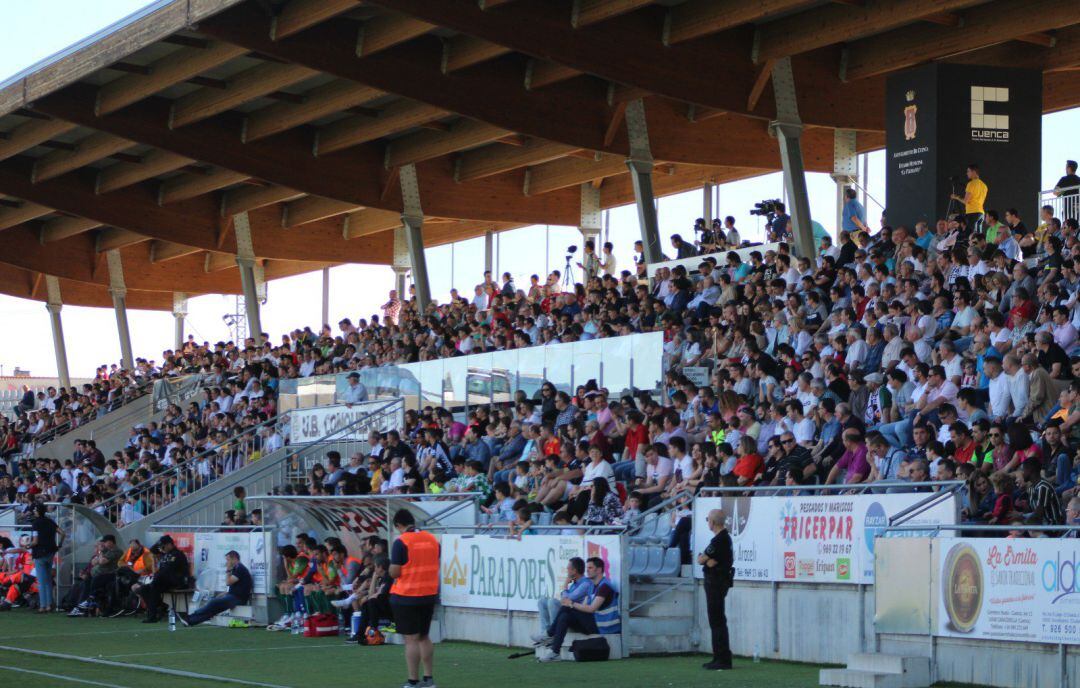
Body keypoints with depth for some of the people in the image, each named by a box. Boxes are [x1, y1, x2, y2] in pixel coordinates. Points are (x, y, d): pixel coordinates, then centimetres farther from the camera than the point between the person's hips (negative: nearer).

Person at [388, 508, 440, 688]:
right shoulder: (432, 539, 5)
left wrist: (392, 568, 6)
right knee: (424, 636, 17)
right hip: (429, 595, 6)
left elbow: (394, 572, -15)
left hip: (406, 596, -6)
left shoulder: (401, 542, -14)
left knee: (411, 639, -2)